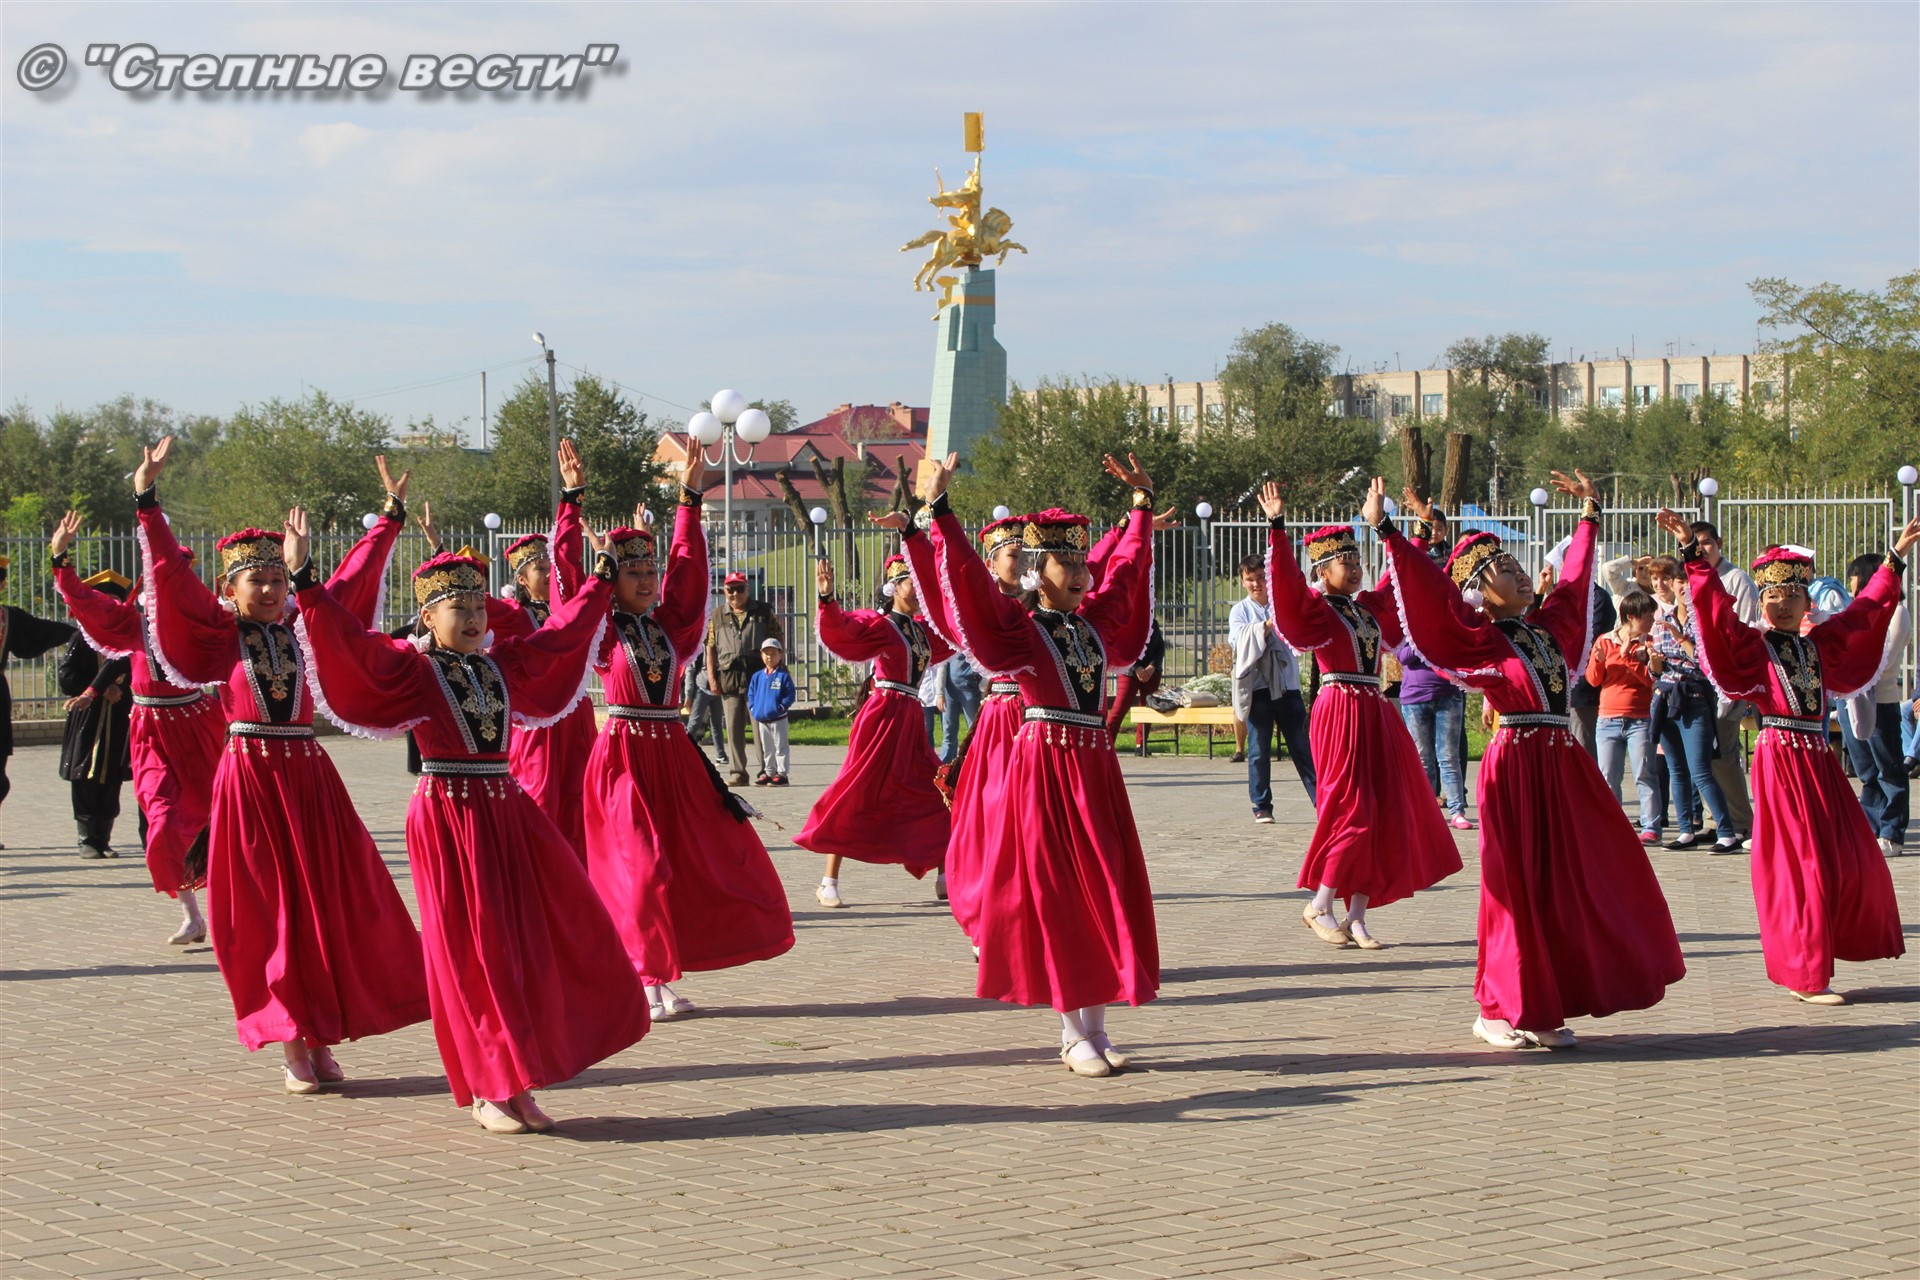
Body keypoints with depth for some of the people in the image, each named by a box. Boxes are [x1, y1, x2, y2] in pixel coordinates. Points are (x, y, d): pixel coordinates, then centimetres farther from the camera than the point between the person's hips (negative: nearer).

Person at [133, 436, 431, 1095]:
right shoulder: (218, 633, 0)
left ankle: (324, 1040, 8)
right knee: (267, 913, -1)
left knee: (333, 905, 0)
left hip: (309, 775, 3)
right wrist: (148, 502, -15)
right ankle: (295, 1046, 5)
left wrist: (390, 516, 11)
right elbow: (170, 573, -8)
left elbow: (354, 574, 12)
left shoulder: (303, 625, 7)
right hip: (249, 777, -3)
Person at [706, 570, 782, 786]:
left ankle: (767, 770, 0)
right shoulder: (717, 617, 14)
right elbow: (711, 647, 13)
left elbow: (779, 638, 11)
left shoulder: (764, 611, 9)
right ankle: (737, 772, 6)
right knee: (733, 727, 1)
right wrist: (711, 677, 5)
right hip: (729, 678, 2)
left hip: (758, 675, -2)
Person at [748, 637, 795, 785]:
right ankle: (769, 772, 23)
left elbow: (790, 695, -9)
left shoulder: (783, 676, -7)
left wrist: (782, 706, -18)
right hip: (761, 719, 5)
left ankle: (782, 773, 1)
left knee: (780, 747, -2)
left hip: (778, 719, -5)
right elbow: (751, 693, 13)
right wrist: (753, 707, 1)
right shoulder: (757, 676, 7)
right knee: (767, 749, 14)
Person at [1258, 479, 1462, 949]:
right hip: (1340, 711, -8)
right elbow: (1287, 586, -22)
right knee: (1353, 811, -10)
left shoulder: (1366, 605, 16)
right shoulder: (1314, 607, -4)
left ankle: (1357, 917, 8)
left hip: (1375, 712, 8)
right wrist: (1277, 528, -31)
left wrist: (1381, 522, 34)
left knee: (1385, 813, 4)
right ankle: (1319, 907, 4)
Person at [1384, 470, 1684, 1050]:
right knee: (1519, 886, -3)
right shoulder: (1479, 640, -5)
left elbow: (1575, 580, 28)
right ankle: (1497, 1011, 7)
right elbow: (1431, 592, -16)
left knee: (1567, 882, 6)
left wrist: (1589, 514, 37)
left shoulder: (1546, 627, 14)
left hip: (1563, 764, 7)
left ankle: (1545, 1008, 14)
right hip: (1516, 767, -7)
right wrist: (1389, 534, -23)